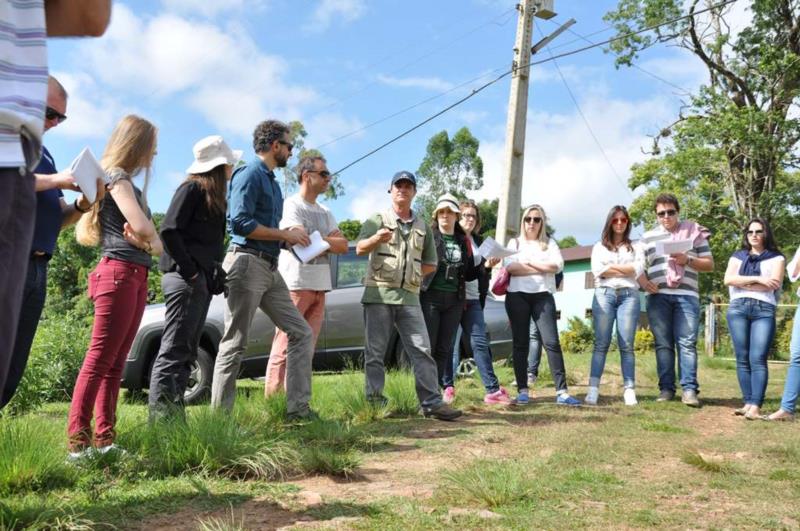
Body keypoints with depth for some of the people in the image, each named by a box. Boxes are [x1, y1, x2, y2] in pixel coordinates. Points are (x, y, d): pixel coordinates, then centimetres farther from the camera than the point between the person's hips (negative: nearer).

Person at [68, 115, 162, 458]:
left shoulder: (126, 182, 21)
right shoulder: (118, 177, -6)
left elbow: (141, 230, 14)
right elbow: (142, 226, -20)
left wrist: (146, 240, -10)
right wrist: (153, 243, 1)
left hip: (135, 277, 9)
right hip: (119, 274, -9)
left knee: (115, 362, 7)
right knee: (100, 359, -12)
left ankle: (104, 437, 9)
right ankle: (78, 439, -12)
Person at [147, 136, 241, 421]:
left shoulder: (212, 194, 21)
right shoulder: (192, 187, -6)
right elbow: (169, 231, -16)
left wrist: (211, 275, 9)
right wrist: (190, 271, -17)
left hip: (201, 281, 9)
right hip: (185, 279, -9)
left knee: (186, 352, 9)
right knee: (174, 351, -10)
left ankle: (175, 417, 13)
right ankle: (160, 419, -9)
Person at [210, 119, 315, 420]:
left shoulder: (272, 182, 22)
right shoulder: (250, 174, -6)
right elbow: (240, 222, -18)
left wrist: (291, 238, 8)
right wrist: (286, 234, -12)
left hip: (270, 269, 9)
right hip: (247, 263, -9)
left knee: (301, 333, 5)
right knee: (234, 344, -4)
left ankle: (298, 408, 8)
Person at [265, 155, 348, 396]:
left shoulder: (325, 212, 20)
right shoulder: (292, 205, -2)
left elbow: (344, 245, 9)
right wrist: (329, 241, 1)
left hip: (320, 287, 7)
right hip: (295, 284, -7)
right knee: (284, 347, -8)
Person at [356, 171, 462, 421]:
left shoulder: (423, 227, 16)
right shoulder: (377, 220, 5)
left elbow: (430, 264, 21)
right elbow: (360, 249, -11)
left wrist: (411, 274, 4)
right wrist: (377, 238, -31)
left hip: (409, 297, 3)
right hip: (378, 295, -3)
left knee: (422, 350, -2)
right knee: (375, 351, 0)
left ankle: (432, 402, 1)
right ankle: (374, 401, 7)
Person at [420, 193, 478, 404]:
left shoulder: (464, 242, 15)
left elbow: (469, 275, 17)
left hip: (454, 300, 4)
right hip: (430, 297, -4)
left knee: (444, 348, 6)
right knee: (428, 347, -5)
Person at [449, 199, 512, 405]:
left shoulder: (479, 241, 17)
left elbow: (481, 272, 19)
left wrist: (488, 265, -1)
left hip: (473, 299, 5)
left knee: (480, 342, 2)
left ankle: (493, 390, 2)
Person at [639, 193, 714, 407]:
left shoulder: (694, 233, 13)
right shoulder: (648, 237, 16)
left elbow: (709, 264, 11)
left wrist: (687, 260, -7)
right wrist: (644, 282, -7)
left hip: (687, 295, -1)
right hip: (658, 296, 1)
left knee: (687, 343, -8)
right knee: (663, 344, 1)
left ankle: (689, 390, -9)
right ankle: (666, 389, 4)